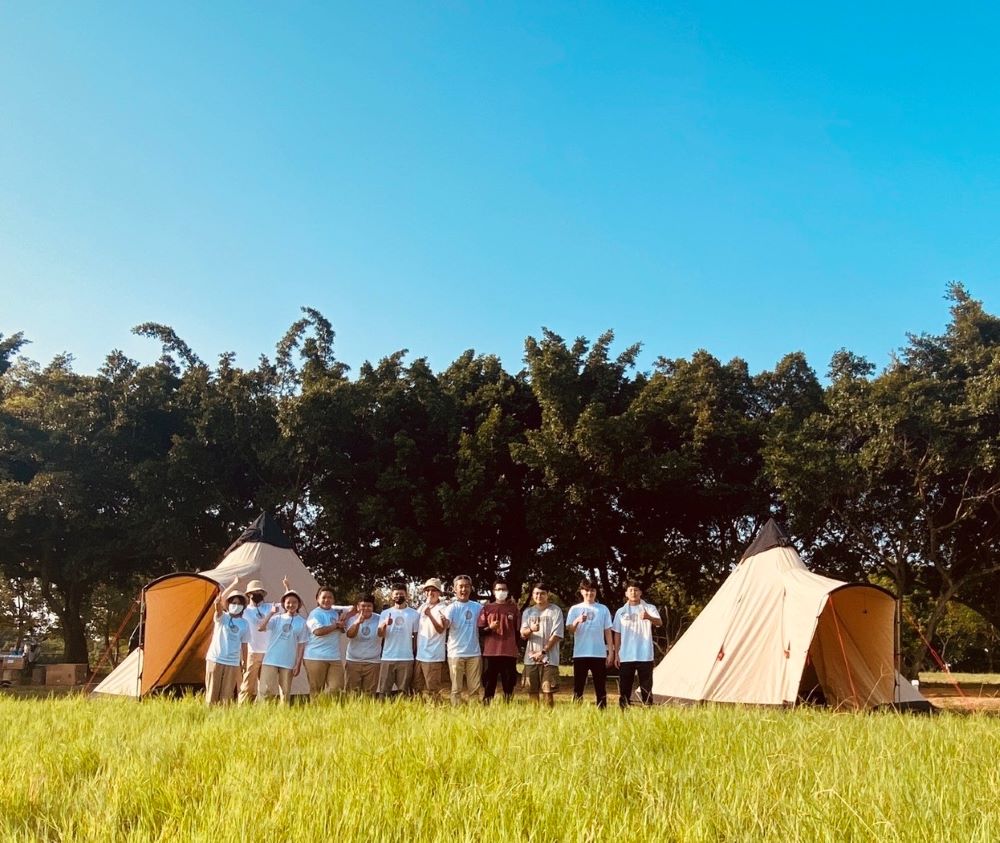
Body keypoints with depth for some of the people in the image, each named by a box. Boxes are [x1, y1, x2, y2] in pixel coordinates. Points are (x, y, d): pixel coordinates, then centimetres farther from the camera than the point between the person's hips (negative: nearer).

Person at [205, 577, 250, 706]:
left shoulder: (244, 624, 8)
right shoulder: (221, 617, 0)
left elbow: (244, 645, 12)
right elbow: (219, 603, -20)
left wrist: (245, 663, 9)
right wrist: (234, 584, -27)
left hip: (233, 663, 2)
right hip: (215, 660, -2)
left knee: (227, 695, 1)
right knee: (212, 692, 0)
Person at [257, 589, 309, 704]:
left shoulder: (301, 623, 3)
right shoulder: (277, 618, 2)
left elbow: (301, 645, 3)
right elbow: (260, 628, -12)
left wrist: (298, 664, -2)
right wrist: (271, 613, -17)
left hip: (288, 663, 1)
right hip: (270, 660, -1)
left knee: (285, 693, 6)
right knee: (266, 690, -8)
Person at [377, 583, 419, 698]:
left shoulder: (414, 614, 5)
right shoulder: (385, 613, 7)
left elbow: (416, 636, 7)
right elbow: (380, 634, 0)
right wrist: (385, 624, -20)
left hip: (406, 658, -1)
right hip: (387, 658, 1)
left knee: (404, 691, 2)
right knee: (383, 691, 1)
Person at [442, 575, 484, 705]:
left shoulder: (478, 607, 6)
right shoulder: (452, 607, -3)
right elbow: (445, 625, -19)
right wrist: (443, 621, -42)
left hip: (474, 653, 3)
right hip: (456, 653, -2)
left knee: (475, 689, 8)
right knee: (456, 688, 4)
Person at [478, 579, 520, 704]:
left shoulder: (513, 608, 9)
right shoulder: (487, 608, 8)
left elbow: (518, 631, 11)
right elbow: (480, 630, 6)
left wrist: (518, 649, 6)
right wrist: (490, 628, -13)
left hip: (510, 652, 1)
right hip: (491, 652, -1)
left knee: (509, 683, 1)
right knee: (489, 683, -1)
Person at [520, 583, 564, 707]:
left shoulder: (555, 611, 2)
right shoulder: (528, 612, 12)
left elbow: (557, 635, -5)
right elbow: (523, 634, 3)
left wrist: (543, 652, -11)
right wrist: (531, 629, -20)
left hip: (549, 658, -3)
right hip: (531, 658, 3)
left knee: (548, 691, -6)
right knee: (532, 691, 3)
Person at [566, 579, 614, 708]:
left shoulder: (603, 609, 8)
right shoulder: (575, 609, 6)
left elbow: (608, 632, 9)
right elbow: (569, 629, -4)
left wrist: (611, 652, 3)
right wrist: (577, 621, -24)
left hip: (599, 654, 1)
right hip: (580, 654, 0)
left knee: (600, 688, 3)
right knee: (578, 687, 2)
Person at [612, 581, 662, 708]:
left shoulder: (649, 608, 1)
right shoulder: (621, 612, 9)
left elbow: (659, 622, -18)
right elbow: (617, 634, 11)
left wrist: (649, 617, -40)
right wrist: (616, 654, 4)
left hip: (645, 656, -2)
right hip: (626, 657, 2)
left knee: (646, 688, 1)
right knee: (624, 688, 4)